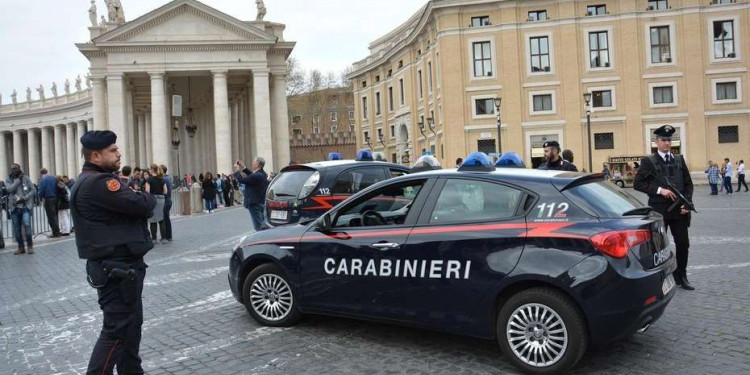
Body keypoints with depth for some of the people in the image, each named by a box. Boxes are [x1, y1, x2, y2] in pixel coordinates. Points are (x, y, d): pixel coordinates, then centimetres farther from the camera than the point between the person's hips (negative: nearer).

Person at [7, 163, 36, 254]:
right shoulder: (8, 180, 6)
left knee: (27, 224, -18)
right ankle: (21, 247, 19)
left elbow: (33, 190, 1)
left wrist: (25, 198, -12)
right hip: (14, 207, 3)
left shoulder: (26, 178, 3)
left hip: (25, 206, -3)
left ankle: (30, 246, -5)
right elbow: (10, 189, -13)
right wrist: (18, 179, -11)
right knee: (16, 229, 6)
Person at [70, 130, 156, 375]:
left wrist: (143, 201, -3)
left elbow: (128, 207, 17)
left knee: (131, 323, 18)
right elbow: (140, 205, -25)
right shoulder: (98, 183, -20)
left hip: (120, 265, 11)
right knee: (117, 330, -6)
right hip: (116, 268, -11)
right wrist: (149, 198, -3)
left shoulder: (95, 180, 16)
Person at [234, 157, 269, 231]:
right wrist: (244, 168, 16)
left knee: (258, 226, -5)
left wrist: (237, 170, -6)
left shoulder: (256, 176, -24)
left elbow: (241, 180, -21)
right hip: (262, 202, 10)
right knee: (262, 224, 18)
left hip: (255, 203, -10)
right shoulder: (262, 174, 4)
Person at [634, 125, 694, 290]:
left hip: (679, 210, 4)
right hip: (659, 210, -4)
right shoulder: (648, 161, -1)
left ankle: (681, 276, 21)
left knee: (683, 244, 6)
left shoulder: (679, 160, 12)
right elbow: (638, 183, -8)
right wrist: (659, 190, -16)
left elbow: (688, 184, 12)